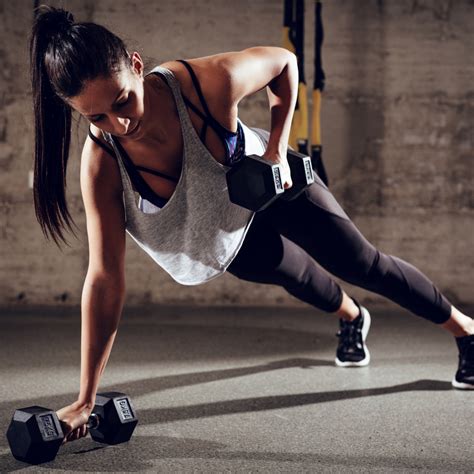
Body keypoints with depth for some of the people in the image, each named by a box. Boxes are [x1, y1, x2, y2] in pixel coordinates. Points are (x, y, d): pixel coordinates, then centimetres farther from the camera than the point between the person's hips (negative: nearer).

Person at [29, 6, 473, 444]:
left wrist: (277, 148, -27)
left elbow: (283, 61, -18)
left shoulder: (208, 81, -41)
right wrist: (85, 400, -35)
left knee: (363, 263, 9)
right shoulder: (101, 162, -36)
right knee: (296, 275, 27)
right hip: (217, 228, 2)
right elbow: (105, 277, -34)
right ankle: (352, 318, 64)